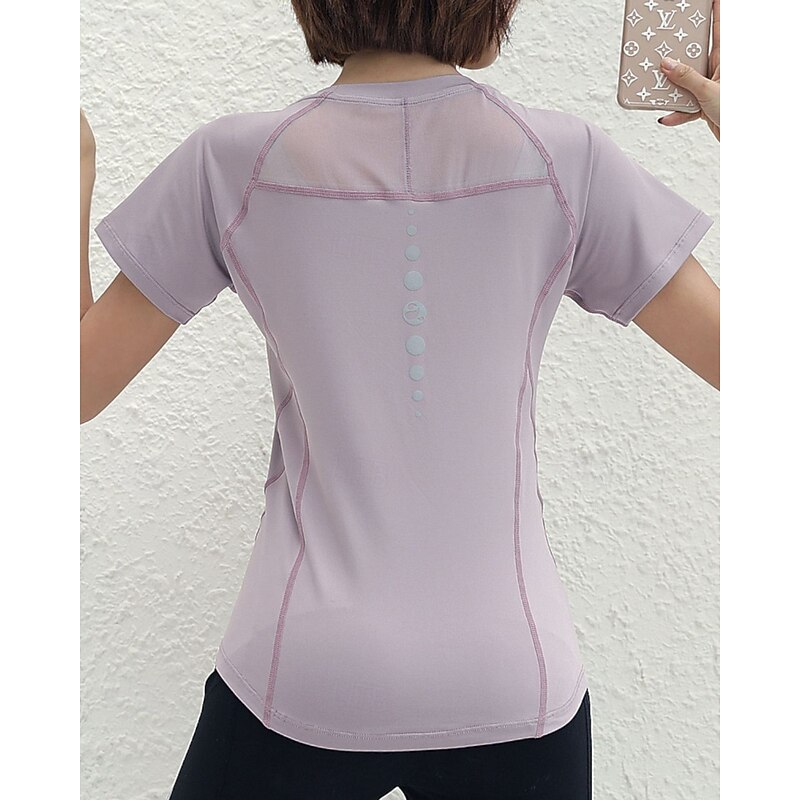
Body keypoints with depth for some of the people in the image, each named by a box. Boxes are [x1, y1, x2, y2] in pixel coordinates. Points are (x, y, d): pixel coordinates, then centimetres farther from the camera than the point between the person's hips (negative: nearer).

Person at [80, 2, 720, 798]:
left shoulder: (233, 163, -8)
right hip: (513, 687, 1)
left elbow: (78, 386, 0)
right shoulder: (564, 160, -9)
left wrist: (76, 172, 10)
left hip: (301, 683, 0)